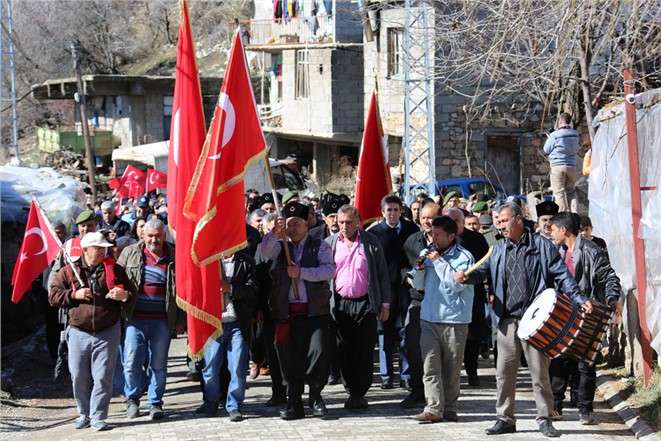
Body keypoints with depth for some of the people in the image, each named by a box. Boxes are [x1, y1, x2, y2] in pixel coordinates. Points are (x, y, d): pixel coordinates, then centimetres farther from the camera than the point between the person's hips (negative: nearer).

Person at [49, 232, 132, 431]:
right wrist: (74, 295, -12)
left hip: (107, 333, 0)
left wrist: (124, 296, -13)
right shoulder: (68, 272, 3)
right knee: (79, 377, 6)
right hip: (79, 333, 1)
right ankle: (84, 414, 22)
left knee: (103, 377, -3)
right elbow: (53, 296, 3)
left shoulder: (115, 270, 5)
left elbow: (129, 294, 11)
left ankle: (98, 417, 5)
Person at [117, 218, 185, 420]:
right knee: (132, 362, -1)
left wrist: (180, 320, 6)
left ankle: (155, 402, 18)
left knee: (158, 364, 5)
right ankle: (132, 399, 19)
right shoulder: (130, 253, 5)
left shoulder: (173, 258, 4)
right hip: (134, 319, 0)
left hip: (161, 321, 0)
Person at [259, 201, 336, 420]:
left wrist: (302, 272, -17)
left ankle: (315, 396, 8)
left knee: (318, 353, -11)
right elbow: (265, 250, -7)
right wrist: (275, 233, -26)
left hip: (315, 311, -2)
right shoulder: (280, 246, 16)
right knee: (289, 358, 2)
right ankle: (294, 404, 10)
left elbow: (329, 270, -8)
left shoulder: (320, 246, 8)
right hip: (286, 311, 2)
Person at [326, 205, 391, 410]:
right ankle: (352, 391, 11)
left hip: (365, 304, -2)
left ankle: (359, 393, 4)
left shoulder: (371, 241, 3)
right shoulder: (330, 243, 7)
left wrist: (385, 303, 1)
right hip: (340, 305, 2)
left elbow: (382, 274, 4)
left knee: (364, 350, -3)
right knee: (344, 351, 1)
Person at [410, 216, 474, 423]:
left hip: (454, 320, -4)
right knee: (430, 366, -5)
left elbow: (457, 283, -16)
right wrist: (420, 268, -3)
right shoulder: (427, 253, 12)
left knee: (452, 368, 5)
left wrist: (438, 262, -15)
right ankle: (433, 408, -8)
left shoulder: (464, 257, -4)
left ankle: (449, 407, 15)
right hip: (429, 317, 4)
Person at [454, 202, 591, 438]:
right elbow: (483, 270, 9)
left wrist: (580, 299, -11)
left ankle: (544, 419, 9)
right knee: (504, 372, 5)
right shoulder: (498, 250, 15)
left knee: (540, 372, 0)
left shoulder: (542, 246, 2)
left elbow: (562, 275, -1)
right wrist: (466, 276, -13)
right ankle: (505, 418, 13)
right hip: (507, 321, 4)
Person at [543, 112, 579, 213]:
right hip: (571, 166, 5)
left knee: (559, 192, 0)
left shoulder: (554, 135, -11)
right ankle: (575, 214, 5)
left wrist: (548, 139, 17)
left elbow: (546, 150, 1)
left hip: (558, 165, -4)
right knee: (571, 191, 13)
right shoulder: (575, 134, 4)